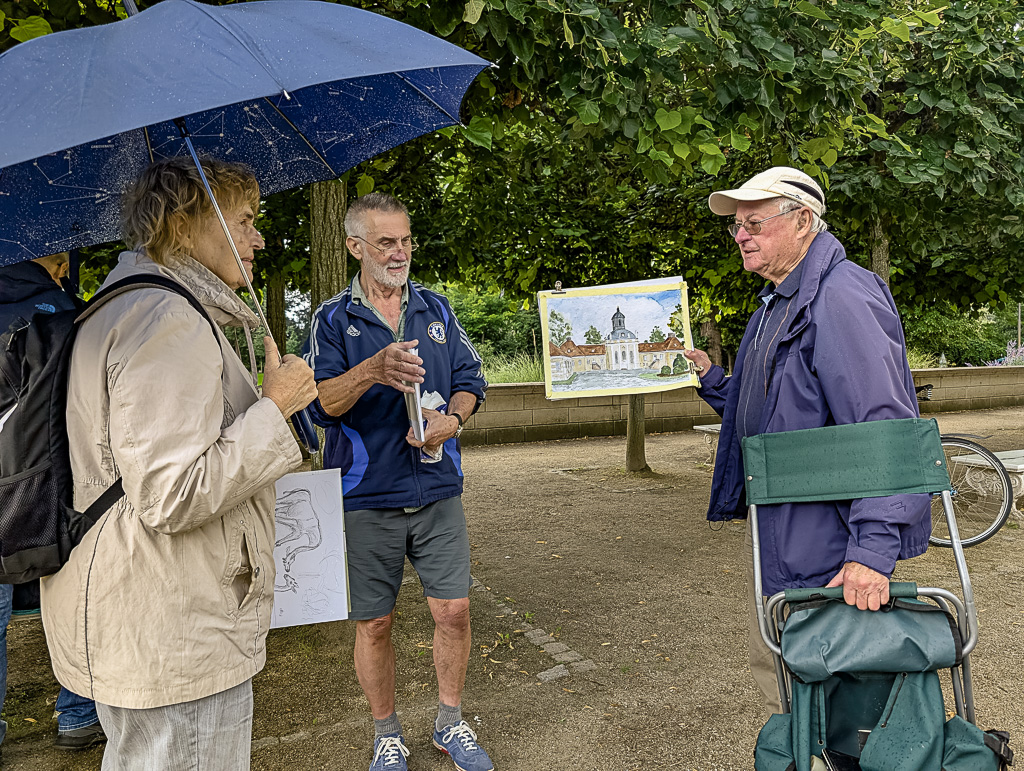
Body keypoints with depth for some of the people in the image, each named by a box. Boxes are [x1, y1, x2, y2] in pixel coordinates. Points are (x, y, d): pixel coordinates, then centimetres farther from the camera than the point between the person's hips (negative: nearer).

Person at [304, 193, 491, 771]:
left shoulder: (437, 309, 9)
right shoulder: (333, 320, 0)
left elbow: (471, 380, 9)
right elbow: (321, 402, -12)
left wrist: (451, 418, -13)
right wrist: (371, 371, -32)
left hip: (438, 490, 2)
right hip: (366, 497, -2)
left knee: (454, 610, 4)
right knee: (374, 623, 8)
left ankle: (451, 722, 28)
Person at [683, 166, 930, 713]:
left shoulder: (841, 298, -19)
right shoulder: (776, 303, 13)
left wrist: (873, 548, -31)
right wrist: (710, 378, 9)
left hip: (824, 539, -10)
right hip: (774, 526, 10)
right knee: (769, 661, 23)